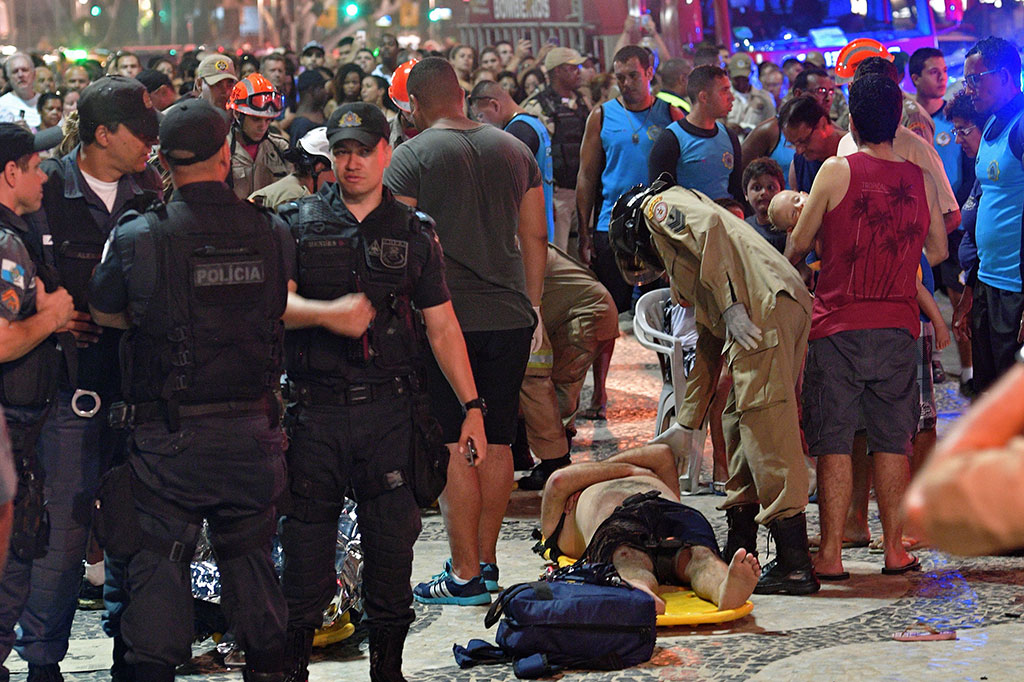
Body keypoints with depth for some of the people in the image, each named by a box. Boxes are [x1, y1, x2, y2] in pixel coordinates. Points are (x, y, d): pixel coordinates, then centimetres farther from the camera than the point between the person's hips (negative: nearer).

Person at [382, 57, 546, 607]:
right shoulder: (514, 150, 10)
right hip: (510, 315, 5)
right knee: (497, 443, 12)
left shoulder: (411, 156, -5)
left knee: (454, 448, -2)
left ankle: (465, 576, -1)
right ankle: (486, 561, 19)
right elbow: (535, 237, 13)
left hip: (446, 315, -5)